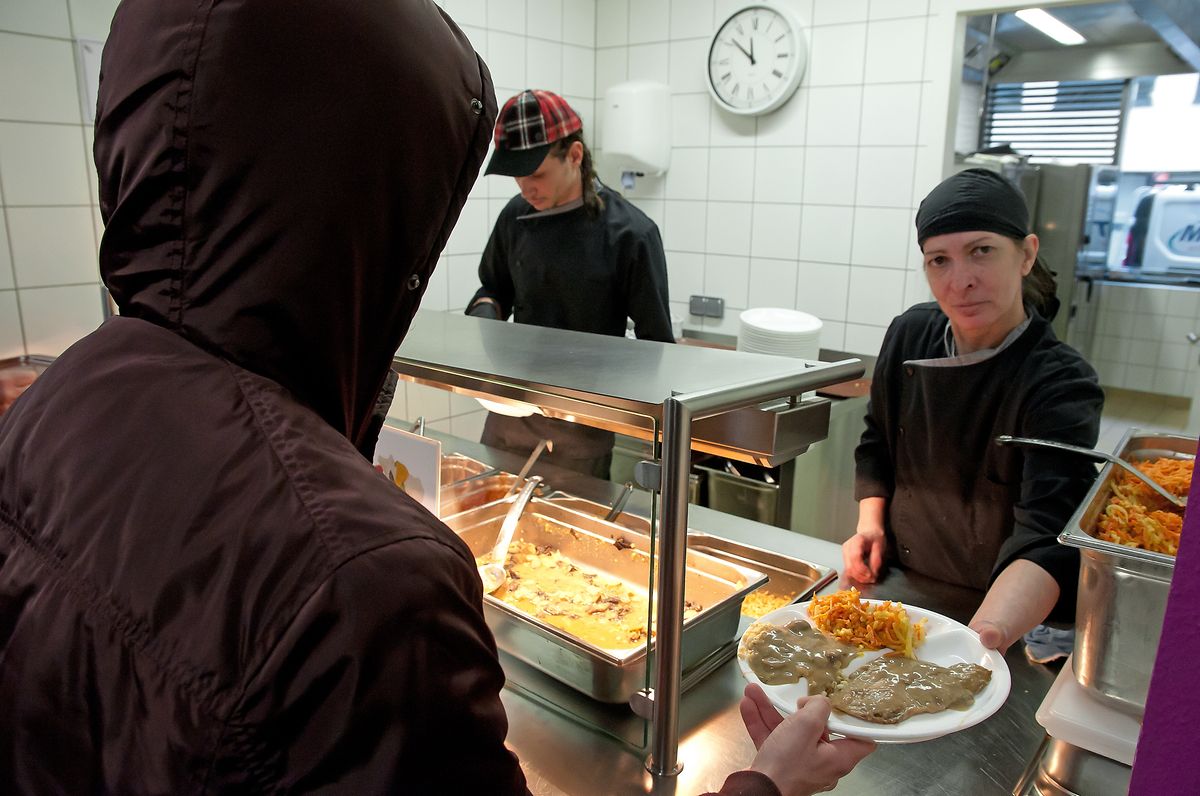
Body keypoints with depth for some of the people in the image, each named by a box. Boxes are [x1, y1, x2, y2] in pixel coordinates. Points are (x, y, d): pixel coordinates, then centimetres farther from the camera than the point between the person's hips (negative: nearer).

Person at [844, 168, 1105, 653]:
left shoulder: (1060, 386, -18)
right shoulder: (909, 337, -4)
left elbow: (1045, 542, -29)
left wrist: (985, 636, -46)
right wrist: (870, 523, -4)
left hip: (1011, 618, -3)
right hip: (901, 589, 3)